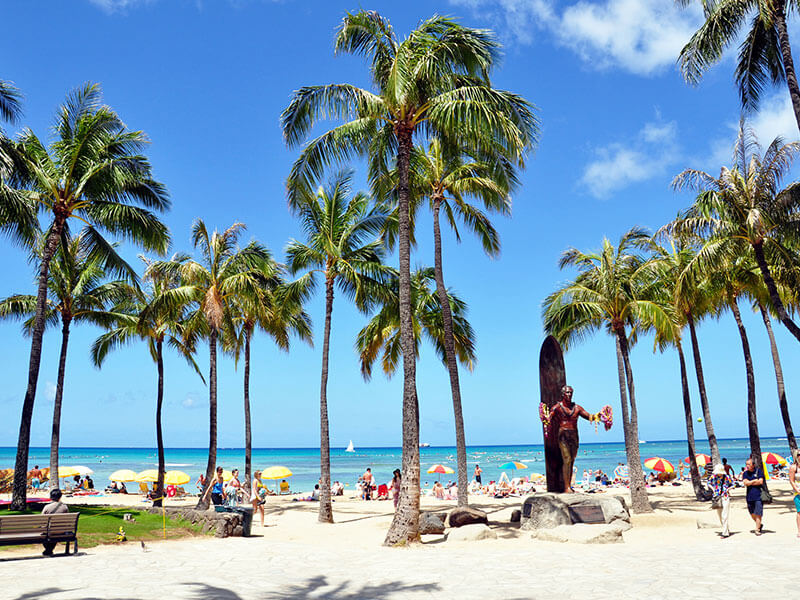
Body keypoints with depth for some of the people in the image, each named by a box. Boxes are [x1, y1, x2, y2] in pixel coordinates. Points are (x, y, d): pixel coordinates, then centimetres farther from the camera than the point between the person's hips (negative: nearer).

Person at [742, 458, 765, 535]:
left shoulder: (759, 471, 0)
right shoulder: (745, 473, 9)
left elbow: (761, 482, -9)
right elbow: (745, 483, -4)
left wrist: (750, 483, -5)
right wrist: (755, 480, -7)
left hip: (758, 496, -4)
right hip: (749, 496, 4)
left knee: (758, 514, -5)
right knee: (752, 514, 11)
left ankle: (757, 530, 3)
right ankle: (760, 525, 34)